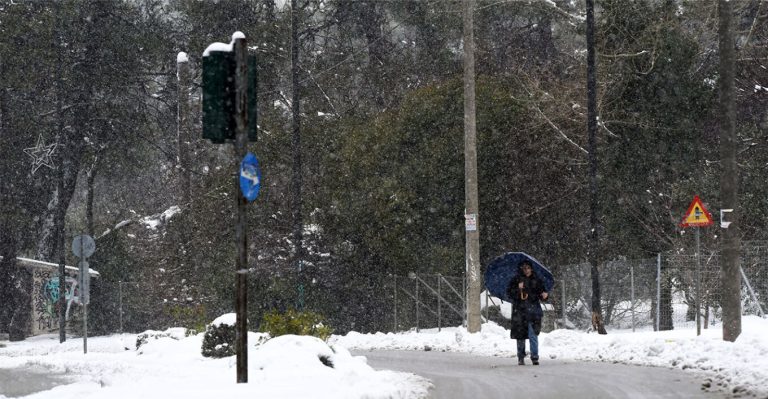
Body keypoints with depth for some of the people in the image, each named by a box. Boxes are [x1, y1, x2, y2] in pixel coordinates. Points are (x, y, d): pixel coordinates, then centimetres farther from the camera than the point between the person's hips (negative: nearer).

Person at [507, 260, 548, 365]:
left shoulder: (536, 280, 8)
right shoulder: (516, 280, 4)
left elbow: (542, 292, 12)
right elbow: (509, 292, 0)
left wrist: (545, 295, -10)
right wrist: (518, 288, -16)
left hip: (533, 310, 0)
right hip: (520, 311, 0)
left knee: (533, 334, -9)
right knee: (520, 335, 6)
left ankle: (535, 357, -6)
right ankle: (521, 357, 18)